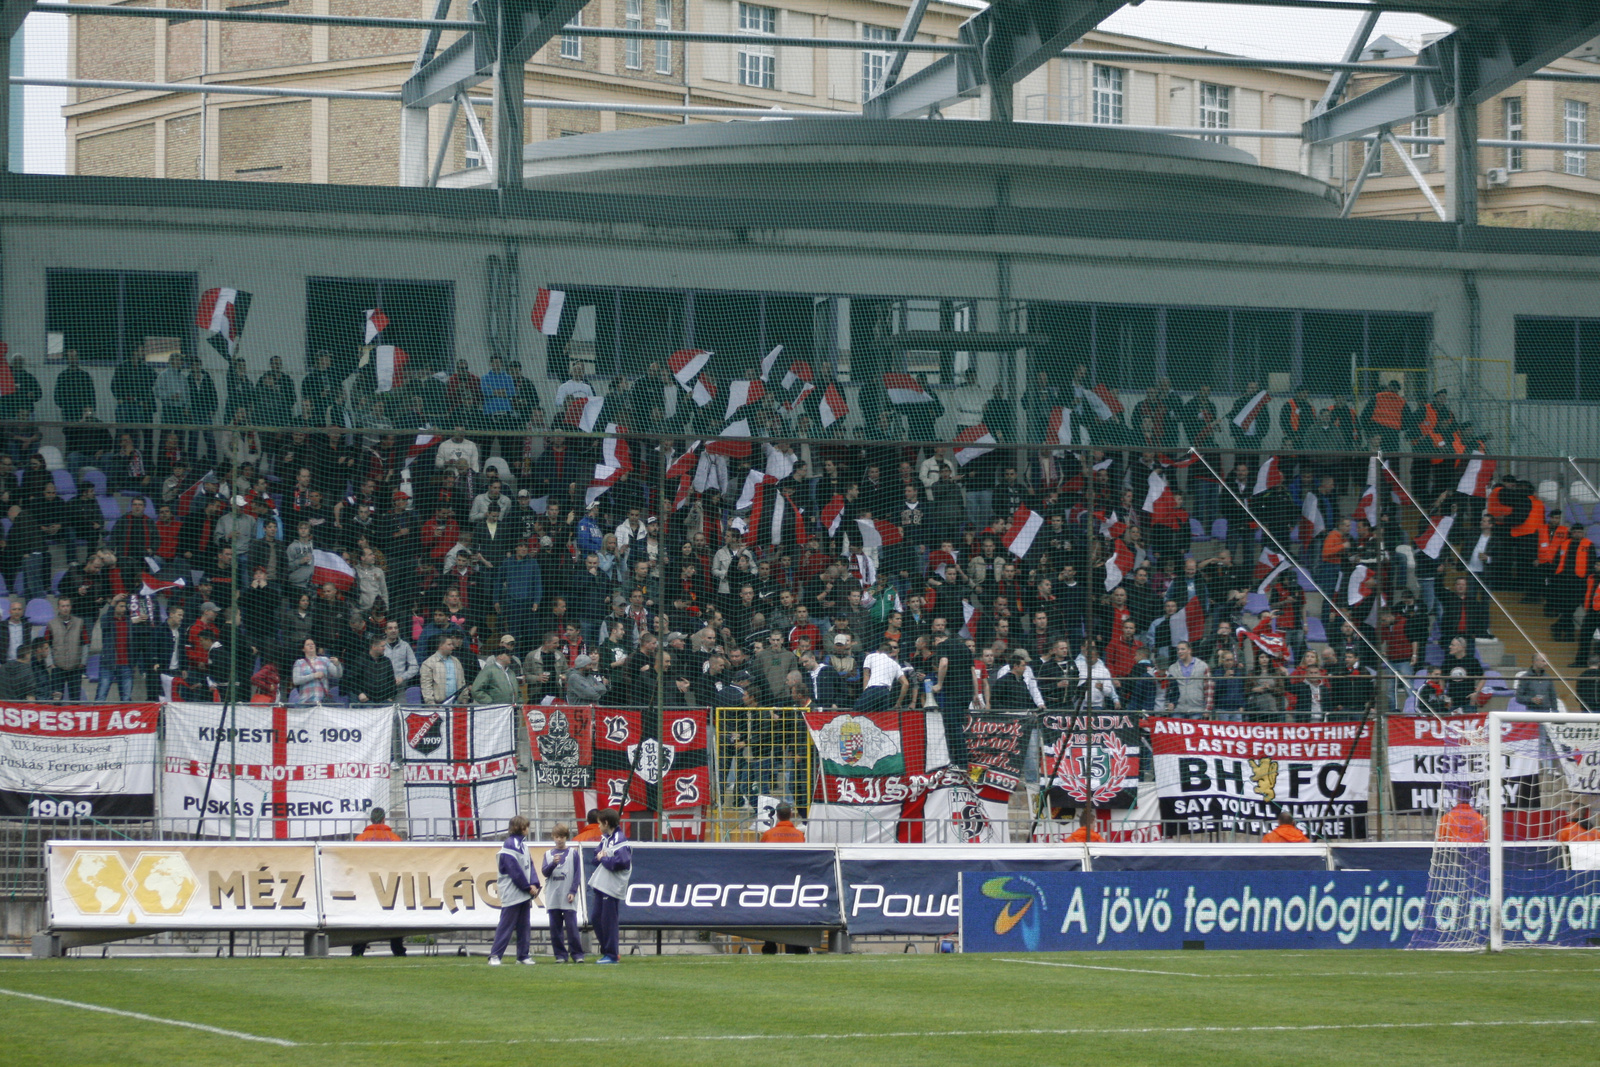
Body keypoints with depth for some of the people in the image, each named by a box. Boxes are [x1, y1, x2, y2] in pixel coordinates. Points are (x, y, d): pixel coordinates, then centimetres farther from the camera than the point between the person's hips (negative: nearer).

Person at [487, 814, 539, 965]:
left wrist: (534, 883, -3)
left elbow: (529, 865, 12)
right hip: (512, 894, -8)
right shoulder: (510, 845, -14)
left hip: (525, 894, 8)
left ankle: (523, 955, 16)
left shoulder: (523, 844, 13)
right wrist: (528, 886, -13)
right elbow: (514, 870, -17)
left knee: (524, 926, 10)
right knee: (506, 925, -7)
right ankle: (495, 955, -5)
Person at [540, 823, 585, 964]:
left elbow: (576, 874, 2)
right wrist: (553, 863, -16)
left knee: (571, 927, -7)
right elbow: (544, 872, 3)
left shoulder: (573, 853, 5)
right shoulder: (548, 854, 12)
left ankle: (576, 954, -2)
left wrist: (573, 892, -7)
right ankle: (561, 955, 7)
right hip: (552, 898, 3)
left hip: (567, 898, -3)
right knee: (555, 928, 2)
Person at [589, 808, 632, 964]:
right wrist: (599, 857, -3)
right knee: (596, 917, 12)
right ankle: (606, 950, 21)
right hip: (601, 886, 10)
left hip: (612, 887, -10)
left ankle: (611, 955, 0)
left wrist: (604, 859, -13)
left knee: (608, 921, -6)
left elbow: (622, 862, -24)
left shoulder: (620, 841, -13)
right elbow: (596, 855, 20)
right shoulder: (605, 839, 16)